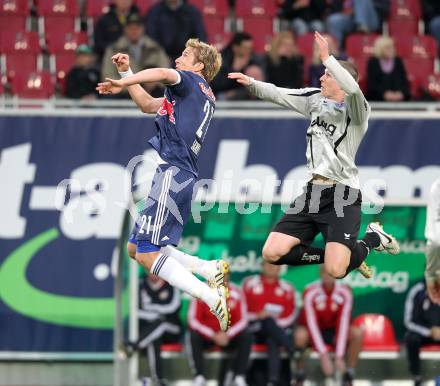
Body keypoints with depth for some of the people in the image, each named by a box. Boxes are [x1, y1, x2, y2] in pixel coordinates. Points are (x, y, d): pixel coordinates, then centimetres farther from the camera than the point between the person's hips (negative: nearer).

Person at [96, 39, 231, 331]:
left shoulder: (191, 80, 0)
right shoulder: (201, 96, 27)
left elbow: (162, 74, -25)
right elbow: (148, 105, 37)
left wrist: (123, 83, -24)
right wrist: (127, 73, 31)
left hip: (173, 173, -10)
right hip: (182, 174, 10)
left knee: (147, 253, -14)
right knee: (135, 248, 11)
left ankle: (213, 298, -21)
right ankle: (211, 269, 0)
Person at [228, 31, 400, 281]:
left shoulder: (357, 109, -8)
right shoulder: (316, 99, 12)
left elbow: (353, 89, -31)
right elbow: (278, 94, 16)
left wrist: (327, 58, -27)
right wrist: (252, 83, 0)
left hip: (343, 197, -7)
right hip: (313, 192, 7)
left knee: (335, 271, -21)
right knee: (272, 253, -6)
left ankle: (373, 239, 11)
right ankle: (335, 254, 14)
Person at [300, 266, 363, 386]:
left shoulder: (344, 293, -16)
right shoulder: (310, 293, -21)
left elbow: (343, 324, -21)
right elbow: (312, 325, -27)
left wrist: (339, 356, -29)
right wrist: (323, 355, -36)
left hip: (333, 333, 2)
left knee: (357, 333, -26)